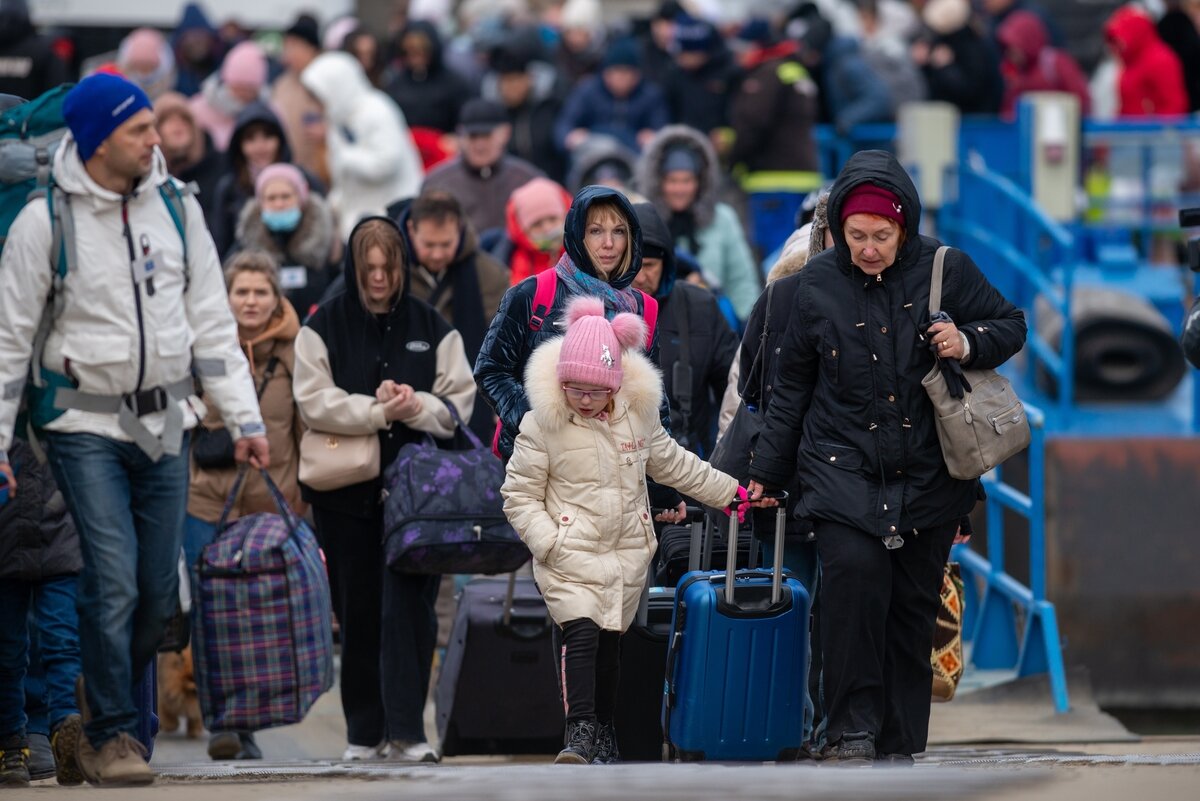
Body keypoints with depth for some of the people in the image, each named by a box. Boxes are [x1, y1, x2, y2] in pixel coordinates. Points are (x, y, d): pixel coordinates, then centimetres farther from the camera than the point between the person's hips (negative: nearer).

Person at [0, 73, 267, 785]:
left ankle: (105, 713, 24)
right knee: (114, 583, -11)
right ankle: (111, 735, 1)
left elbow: (212, 321, 10)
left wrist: (245, 419, 6)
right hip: (86, 426, -4)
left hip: (165, 425, 4)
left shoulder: (177, 208, 5)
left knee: (159, 593, 4)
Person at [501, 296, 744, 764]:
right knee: (579, 633, -19)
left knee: (609, 639, 9)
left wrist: (727, 492, 26)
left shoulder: (638, 413, 4)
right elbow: (519, 496, -2)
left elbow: (671, 463, 22)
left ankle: (604, 732, 20)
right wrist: (549, 543, -13)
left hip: (627, 552, 4)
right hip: (570, 554, -4)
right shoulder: (542, 424, -8)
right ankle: (580, 729, -20)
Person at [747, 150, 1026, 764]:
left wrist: (970, 344, -11)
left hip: (929, 476, 1)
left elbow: (1011, 326, 12)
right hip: (842, 468, -1)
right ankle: (852, 729, -19)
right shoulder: (818, 282, 2)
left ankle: (899, 744, 13)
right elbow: (792, 386, 12)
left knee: (913, 606, 2)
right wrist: (767, 473, 14)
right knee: (854, 572, -23)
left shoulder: (946, 269, -2)